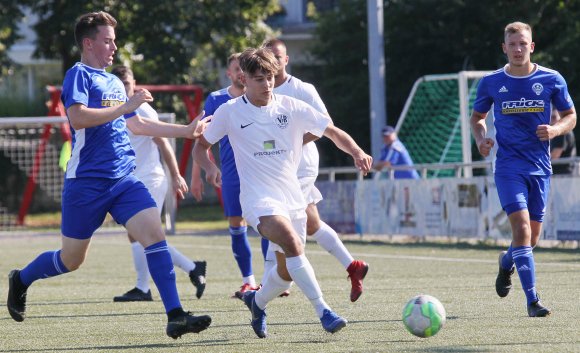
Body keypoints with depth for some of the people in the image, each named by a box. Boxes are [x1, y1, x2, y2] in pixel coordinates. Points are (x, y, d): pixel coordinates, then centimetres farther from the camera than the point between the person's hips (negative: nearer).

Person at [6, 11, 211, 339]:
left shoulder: (114, 82, 17)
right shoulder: (79, 75, -7)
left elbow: (136, 124, 29)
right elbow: (77, 117, -24)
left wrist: (187, 131, 28)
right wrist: (126, 106, -24)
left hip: (124, 179, 6)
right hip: (86, 183, -6)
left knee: (155, 232, -14)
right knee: (72, 259, 6)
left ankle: (176, 316, -19)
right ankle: (21, 280, 35)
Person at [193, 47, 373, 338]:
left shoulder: (291, 107, 2)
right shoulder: (230, 112, -2)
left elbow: (333, 132, 5)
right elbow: (201, 145, 9)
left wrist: (356, 152, -13)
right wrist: (210, 168, -12)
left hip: (292, 198, 4)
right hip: (258, 197, -4)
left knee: (287, 271, 8)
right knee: (292, 243, -30)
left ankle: (257, 301, 41)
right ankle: (323, 312, -30)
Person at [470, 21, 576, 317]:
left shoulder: (552, 80, 1)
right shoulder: (491, 83, 1)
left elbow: (570, 116, 10)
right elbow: (477, 117, 15)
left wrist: (555, 130, -11)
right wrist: (481, 138, -6)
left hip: (540, 167, 2)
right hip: (508, 165, -2)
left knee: (533, 234, 9)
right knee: (521, 224, -18)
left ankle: (507, 262, 45)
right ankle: (532, 300, -19)